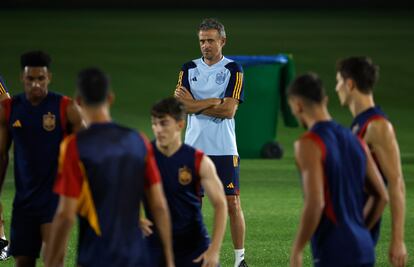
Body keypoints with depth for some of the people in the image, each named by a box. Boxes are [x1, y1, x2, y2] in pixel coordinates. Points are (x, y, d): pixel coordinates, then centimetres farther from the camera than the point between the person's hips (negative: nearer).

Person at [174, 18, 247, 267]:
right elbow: (181, 104, -4)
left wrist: (195, 104, -8)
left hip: (224, 149, -3)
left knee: (233, 204, -2)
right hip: (194, 147, 3)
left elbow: (229, 110, -12)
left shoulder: (233, 69, -1)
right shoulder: (189, 68, 9)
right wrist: (213, 102, -11)